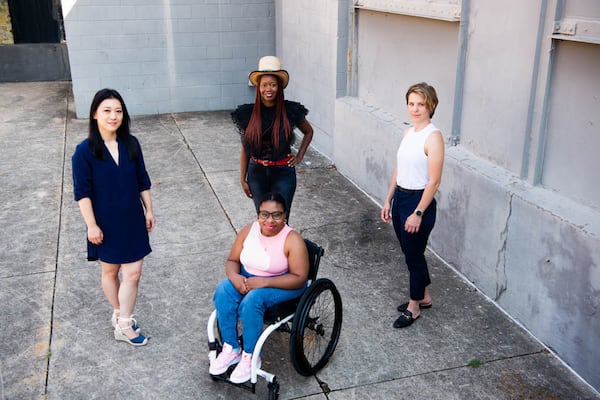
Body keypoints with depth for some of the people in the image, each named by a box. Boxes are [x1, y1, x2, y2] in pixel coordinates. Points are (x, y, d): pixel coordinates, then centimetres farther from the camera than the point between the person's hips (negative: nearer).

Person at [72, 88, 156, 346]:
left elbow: (142, 181, 6)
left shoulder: (131, 144, -3)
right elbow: (82, 192, -12)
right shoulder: (85, 151, -14)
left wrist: (149, 210, 7)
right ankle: (120, 315, 37)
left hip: (132, 220, 3)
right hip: (106, 223, -2)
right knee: (110, 271, 16)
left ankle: (123, 322, 17)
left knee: (133, 273, 2)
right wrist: (91, 225, -13)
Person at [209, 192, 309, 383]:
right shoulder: (249, 231, -6)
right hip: (248, 278, 5)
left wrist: (264, 282, -29)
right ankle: (230, 348, -13)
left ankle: (250, 356, -14)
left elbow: (299, 278, -21)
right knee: (223, 291, -24)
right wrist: (234, 277, -21)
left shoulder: (292, 240, -21)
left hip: (282, 285, -5)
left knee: (252, 301, -33)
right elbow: (232, 260, 3)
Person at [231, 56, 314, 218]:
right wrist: (242, 179, 4)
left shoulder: (290, 111, -7)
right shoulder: (248, 113, -4)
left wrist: (299, 156, 3)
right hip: (257, 174, 2)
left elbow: (308, 132, 12)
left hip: (283, 173, -2)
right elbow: (245, 148, 3)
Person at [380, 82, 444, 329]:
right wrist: (388, 200, 13)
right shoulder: (408, 133, 7)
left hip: (419, 201, -8)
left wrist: (418, 213, -19)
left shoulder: (433, 137, -18)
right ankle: (424, 296, 38)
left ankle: (414, 307, 25)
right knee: (411, 253, 19)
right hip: (400, 198, 8)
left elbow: (434, 181, -19)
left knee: (414, 256, 6)